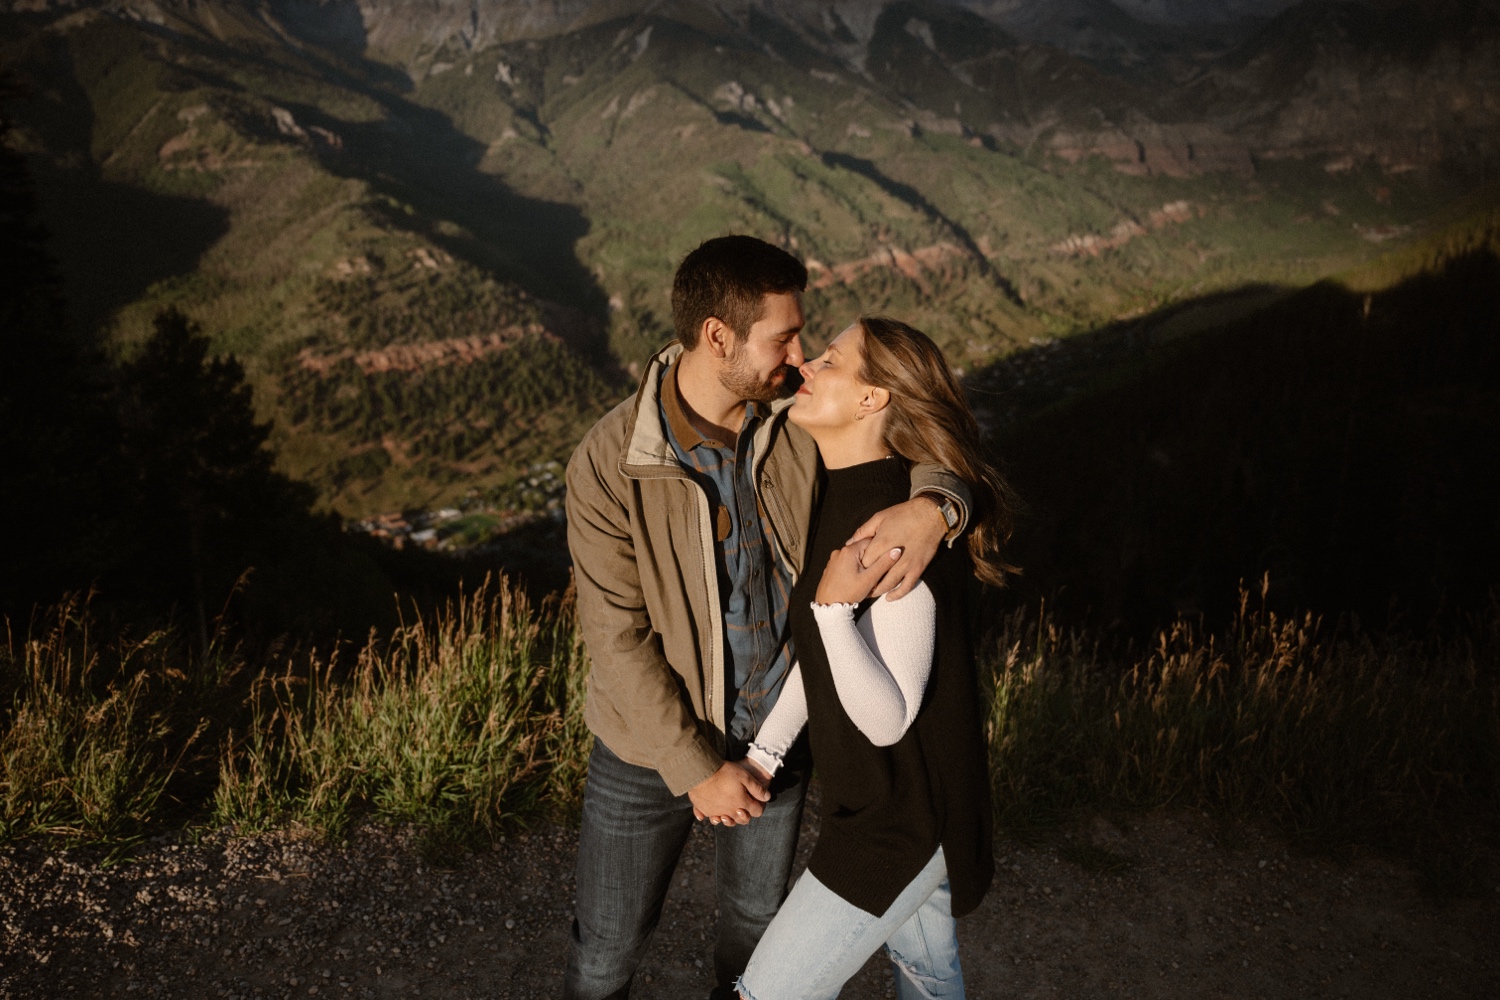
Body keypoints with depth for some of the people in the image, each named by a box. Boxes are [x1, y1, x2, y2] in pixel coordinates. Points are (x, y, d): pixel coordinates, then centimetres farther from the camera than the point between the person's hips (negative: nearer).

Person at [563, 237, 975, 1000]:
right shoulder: (608, 465, -24)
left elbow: (928, 450, -9)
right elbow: (618, 640, -19)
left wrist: (934, 505, -34)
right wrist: (695, 769, -16)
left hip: (776, 729, 4)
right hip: (653, 743, -3)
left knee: (757, 911, 27)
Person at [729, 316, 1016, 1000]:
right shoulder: (845, 493, -1)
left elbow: (886, 720, -27)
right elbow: (822, 649, 9)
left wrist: (833, 608, -38)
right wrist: (765, 750, 9)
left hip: (899, 818, -9)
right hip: (897, 795, 9)